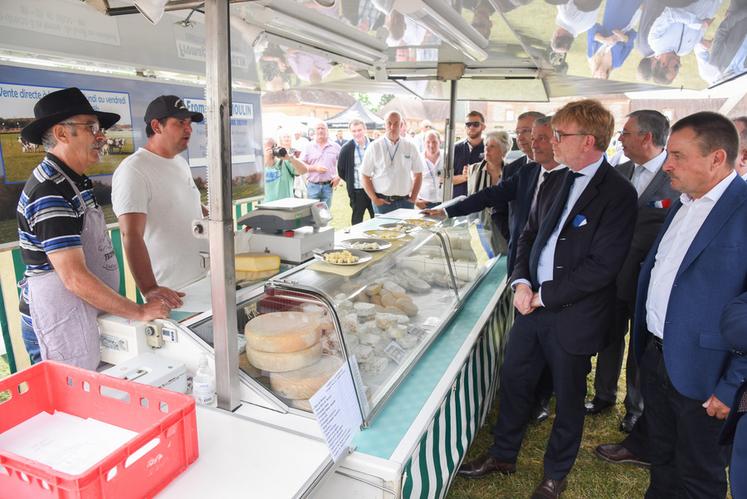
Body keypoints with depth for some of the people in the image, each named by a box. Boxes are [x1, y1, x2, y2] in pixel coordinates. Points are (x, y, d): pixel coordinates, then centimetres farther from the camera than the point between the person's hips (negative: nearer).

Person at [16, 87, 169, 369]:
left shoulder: (74, 183, 12)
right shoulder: (49, 192, -20)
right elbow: (75, 278, -25)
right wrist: (139, 312, -19)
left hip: (85, 318, 9)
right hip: (59, 325, -9)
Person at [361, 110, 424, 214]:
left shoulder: (410, 147, 6)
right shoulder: (374, 147, -1)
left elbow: (418, 174, 13)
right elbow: (365, 176, 0)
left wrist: (413, 198, 4)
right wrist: (374, 199, -7)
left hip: (405, 201, 2)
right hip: (383, 201, -2)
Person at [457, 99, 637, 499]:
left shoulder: (618, 194, -15)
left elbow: (601, 267, -20)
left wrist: (543, 297, -17)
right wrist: (521, 282, -5)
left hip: (573, 316, -6)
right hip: (532, 304, 6)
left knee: (568, 399, 15)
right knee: (513, 381, 17)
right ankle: (503, 455, 40)